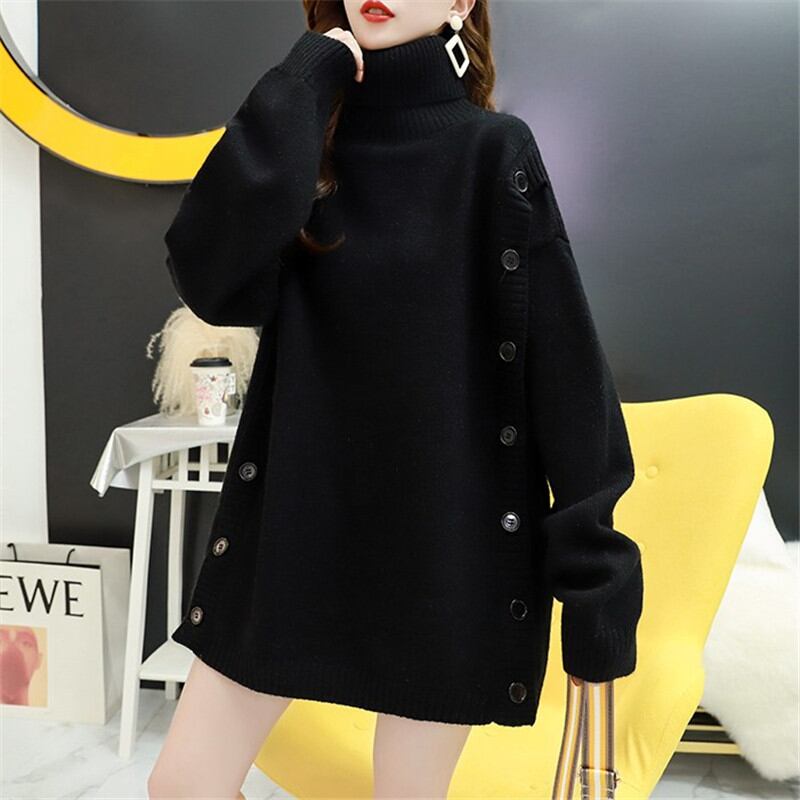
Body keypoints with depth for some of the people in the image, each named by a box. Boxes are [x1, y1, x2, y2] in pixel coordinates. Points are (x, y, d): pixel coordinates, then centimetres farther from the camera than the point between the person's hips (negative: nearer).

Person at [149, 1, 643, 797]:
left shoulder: (494, 148, -4)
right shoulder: (311, 142, 7)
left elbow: (565, 369, -8)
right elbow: (212, 279, -13)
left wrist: (594, 581, -10)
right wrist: (300, 86, -10)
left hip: (444, 540, -3)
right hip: (295, 518, 4)